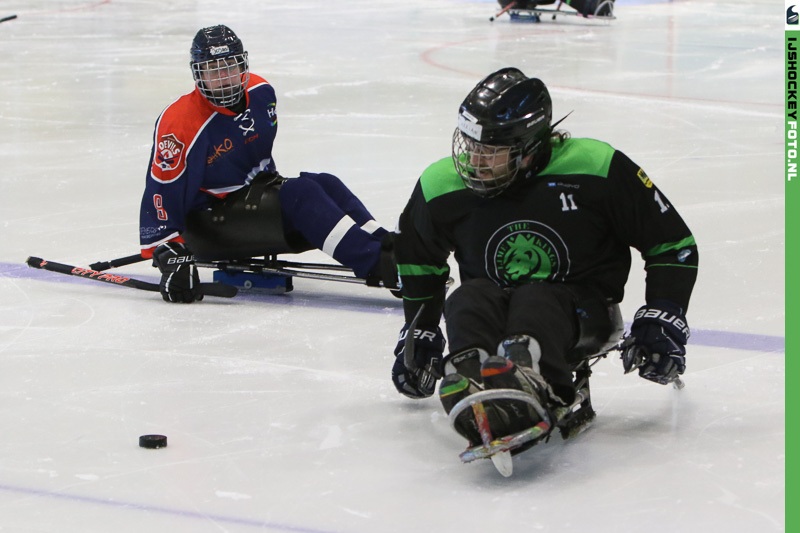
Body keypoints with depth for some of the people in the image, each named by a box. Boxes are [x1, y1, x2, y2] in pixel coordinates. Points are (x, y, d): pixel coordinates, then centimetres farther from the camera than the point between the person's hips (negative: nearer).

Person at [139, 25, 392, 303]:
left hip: (256, 195, 8)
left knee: (327, 185, -12)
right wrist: (168, 256, -27)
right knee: (302, 194, -25)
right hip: (207, 225, -8)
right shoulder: (181, 125, -23)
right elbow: (161, 193, -23)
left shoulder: (260, 92, 0)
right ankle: (378, 264, -38)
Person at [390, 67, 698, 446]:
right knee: (467, 301, -30)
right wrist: (419, 330, 19)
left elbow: (672, 243, -3)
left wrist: (663, 318, -10)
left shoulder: (596, 169, -12)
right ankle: (470, 381, -63)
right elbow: (417, 260, 20)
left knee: (535, 301, -36)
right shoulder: (441, 186, -2)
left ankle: (529, 379, -71)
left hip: (581, 309, -3)